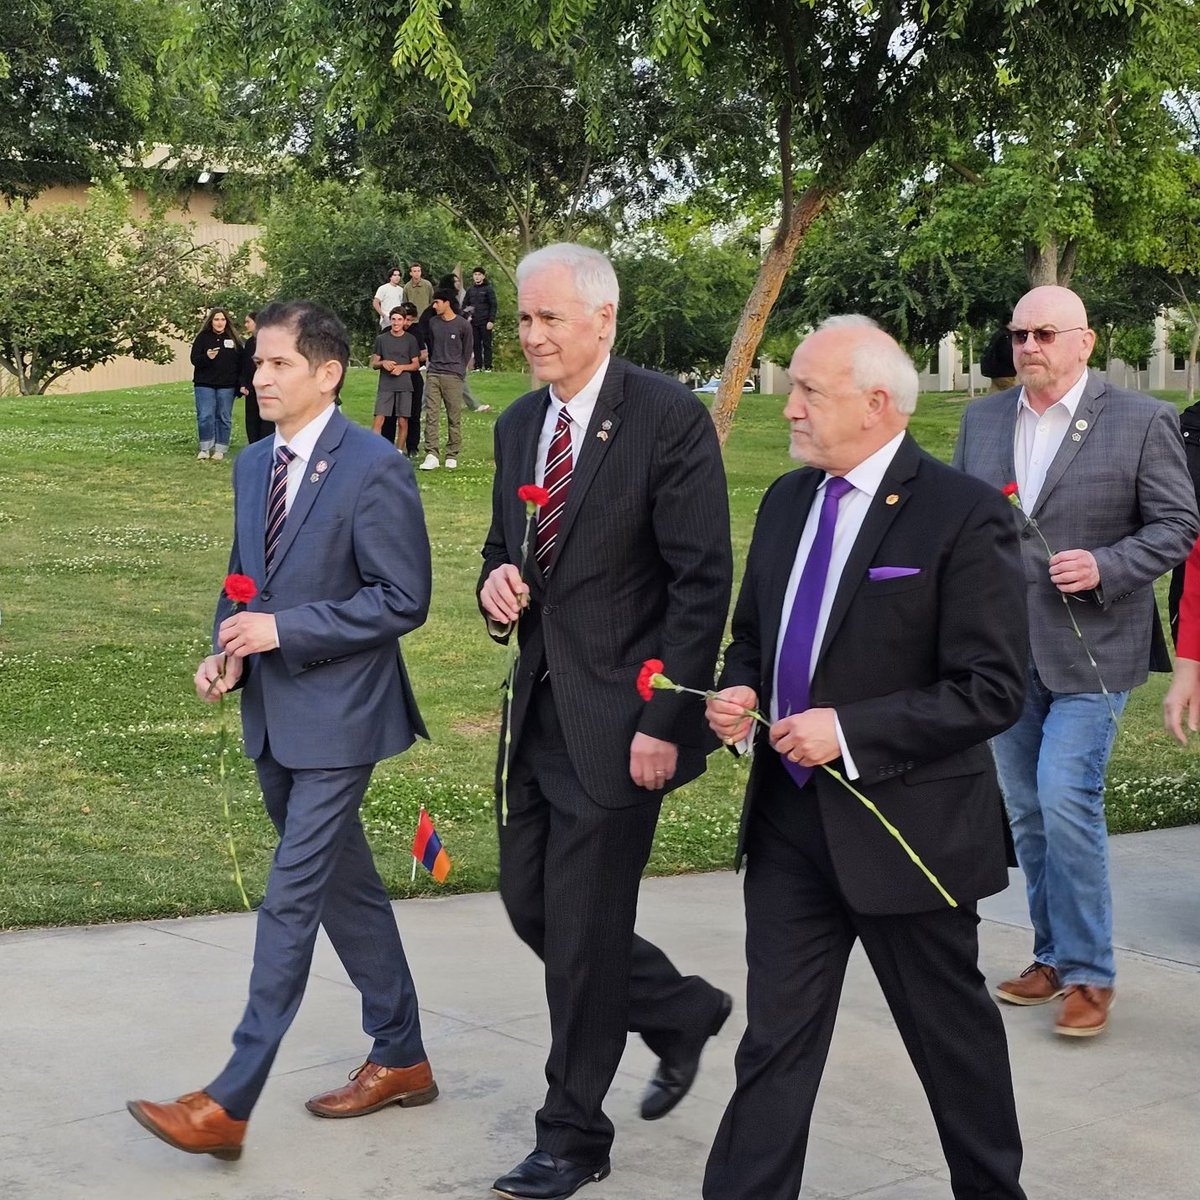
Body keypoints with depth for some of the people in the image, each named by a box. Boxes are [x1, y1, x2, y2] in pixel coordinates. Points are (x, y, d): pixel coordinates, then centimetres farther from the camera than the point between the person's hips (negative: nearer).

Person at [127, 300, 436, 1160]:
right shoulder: (253, 466, 10)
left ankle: (229, 1105, -2)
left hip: (337, 716, -8)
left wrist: (282, 630, -20)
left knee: (292, 901, -6)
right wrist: (226, 654, -1)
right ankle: (401, 1059, 30)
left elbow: (403, 600, -16)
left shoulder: (374, 468, -14)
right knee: (346, 887, 16)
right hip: (274, 715, 8)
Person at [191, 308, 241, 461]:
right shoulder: (203, 337, 2)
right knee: (205, 417, -6)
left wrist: (239, 383, 0)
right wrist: (207, 357, -23)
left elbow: (240, 362, 6)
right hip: (204, 385, -1)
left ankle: (220, 449, 11)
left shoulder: (233, 339, 5)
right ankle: (205, 448, 4)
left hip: (227, 386, 1)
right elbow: (194, 359, -3)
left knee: (224, 418, 4)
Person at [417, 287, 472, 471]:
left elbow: (467, 352, 6)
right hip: (433, 375, 3)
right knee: (431, 415, -6)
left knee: (454, 417, 1)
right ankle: (431, 455, -10)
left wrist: (459, 371, 7)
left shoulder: (463, 325, -2)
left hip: (453, 377, -3)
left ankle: (452, 456, 8)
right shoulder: (433, 323, 11)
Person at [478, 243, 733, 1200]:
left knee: (583, 928, 1)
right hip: (537, 709, 8)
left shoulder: (669, 417, -12)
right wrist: (498, 583, -4)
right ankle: (682, 1012, 37)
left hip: (617, 718, -7)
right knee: (531, 904, 13)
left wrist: (665, 721, -18)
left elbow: (702, 581, -14)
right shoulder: (519, 424, 10)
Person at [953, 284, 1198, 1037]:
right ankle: (1055, 957, 27)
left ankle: (1089, 973, 2)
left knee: (1066, 799, -13)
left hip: (1089, 649, -5)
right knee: (1027, 810, 12)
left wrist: (1105, 567, -20)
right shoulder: (982, 420, 9)